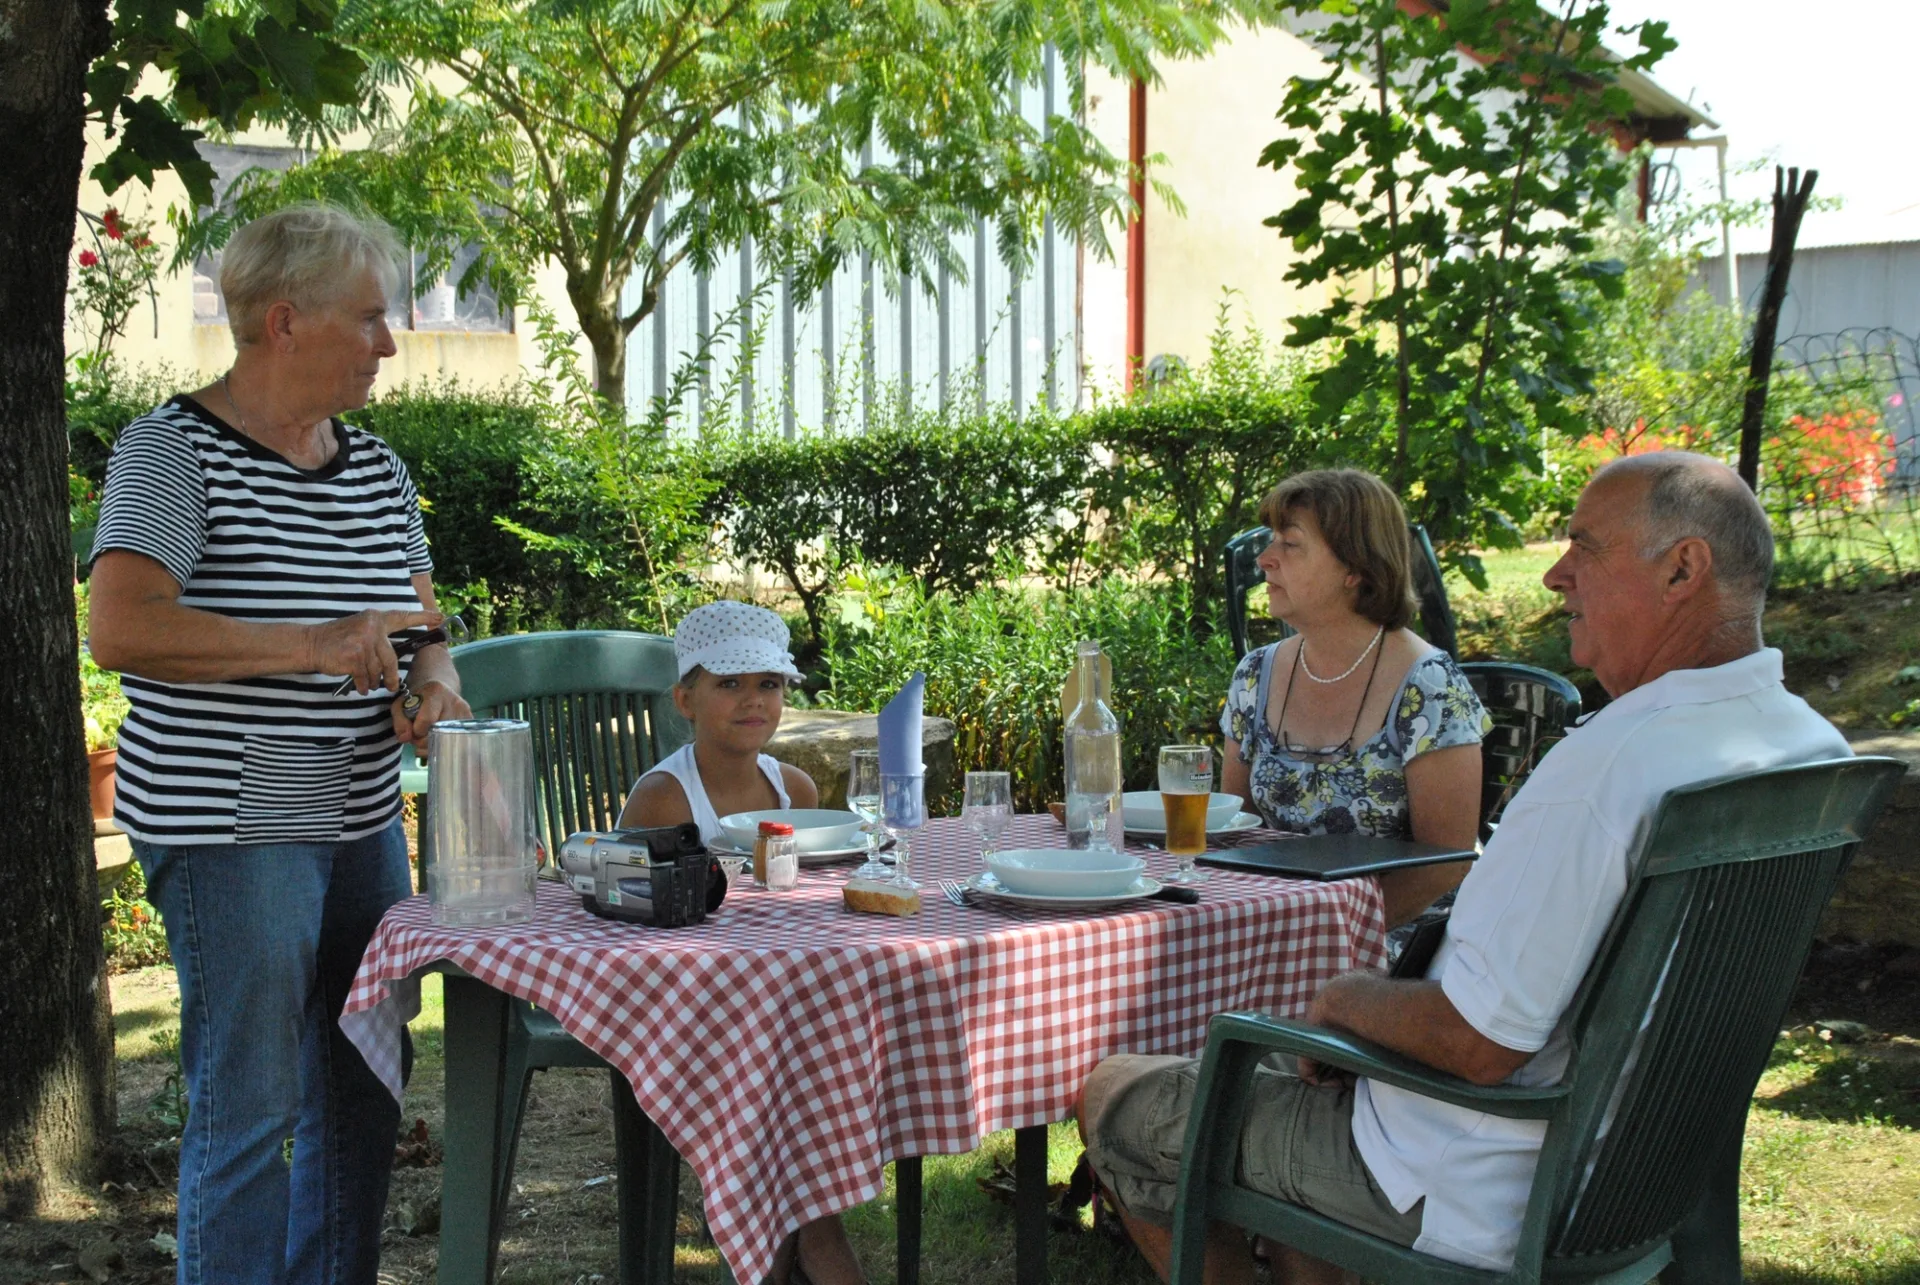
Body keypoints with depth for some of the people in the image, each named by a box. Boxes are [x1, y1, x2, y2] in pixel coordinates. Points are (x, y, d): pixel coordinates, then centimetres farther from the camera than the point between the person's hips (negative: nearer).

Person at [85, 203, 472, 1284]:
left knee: (362, 1095, 14)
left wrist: (435, 684, -4)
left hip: (365, 823, 8)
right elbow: (122, 629, -22)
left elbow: (419, 621, 19)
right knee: (248, 1110, -3)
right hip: (227, 829, -7)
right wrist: (309, 646, -25)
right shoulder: (174, 452, -10)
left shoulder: (377, 469, 12)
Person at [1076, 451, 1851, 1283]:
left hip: (1480, 1204, -9)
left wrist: (1348, 999, -8)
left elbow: (1477, 1045, -29)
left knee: (1111, 1096, 8)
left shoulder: (1606, 767, -32)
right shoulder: (1815, 746, -2)